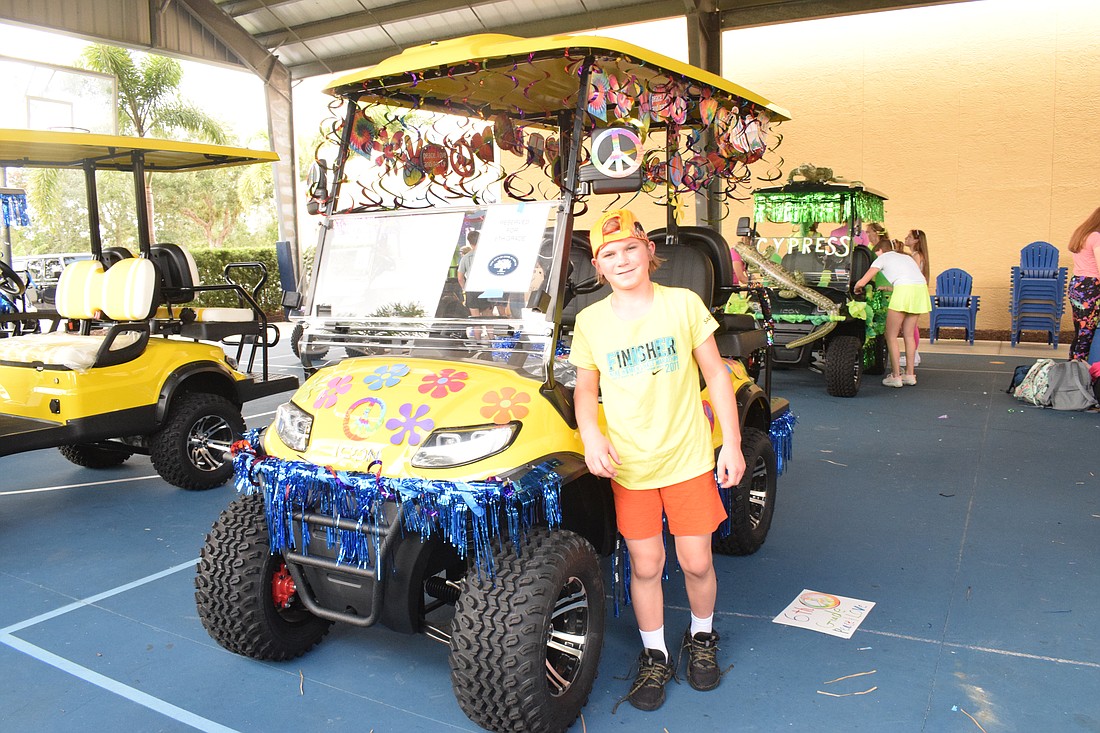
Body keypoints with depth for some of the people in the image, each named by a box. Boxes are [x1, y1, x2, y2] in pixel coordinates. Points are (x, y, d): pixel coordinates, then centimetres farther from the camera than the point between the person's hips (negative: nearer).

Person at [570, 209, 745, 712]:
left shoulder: (684, 303, -4)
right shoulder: (590, 321, -1)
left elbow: (716, 375, 1)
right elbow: (585, 387, 8)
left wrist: (732, 442, -3)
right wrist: (590, 434, -10)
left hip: (688, 459, -1)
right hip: (628, 465, 1)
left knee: (696, 562, 8)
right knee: (645, 566, 8)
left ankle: (702, 638, 37)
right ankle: (654, 657, 30)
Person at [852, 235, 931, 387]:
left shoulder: (882, 258, 16)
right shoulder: (906, 257, 33)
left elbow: (861, 282, 10)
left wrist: (856, 289, 31)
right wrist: (889, 288, 42)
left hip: (904, 289, -6)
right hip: (921, 288, 6)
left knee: (891, 335, 3)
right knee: (908, 334, 16)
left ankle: (896, 376, 1)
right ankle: (910, 374, 18)